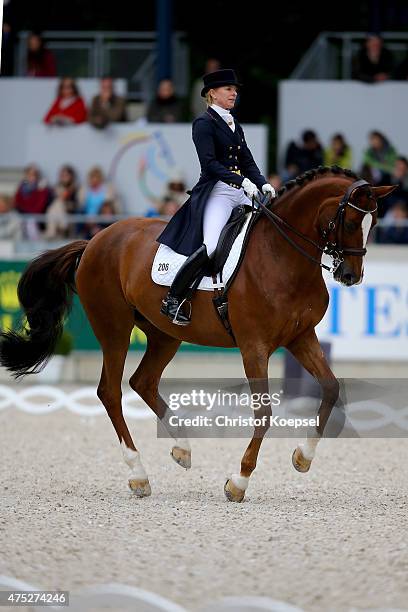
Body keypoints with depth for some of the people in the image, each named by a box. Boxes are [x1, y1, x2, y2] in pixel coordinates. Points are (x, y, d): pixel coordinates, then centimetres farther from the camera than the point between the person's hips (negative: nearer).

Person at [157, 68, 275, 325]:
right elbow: (210, 163, -14)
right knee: (212, 245, -26)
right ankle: (172, 299, -19)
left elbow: (248, 163, 19)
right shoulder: (204, 123, -3)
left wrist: (263, 184, -1)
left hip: (241, 193, 8)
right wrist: (242, 181, -24)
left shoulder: (235, 126, 21)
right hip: (216, 192, -8)